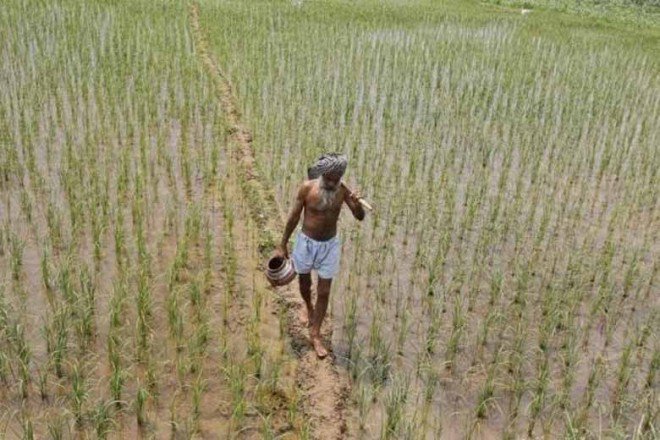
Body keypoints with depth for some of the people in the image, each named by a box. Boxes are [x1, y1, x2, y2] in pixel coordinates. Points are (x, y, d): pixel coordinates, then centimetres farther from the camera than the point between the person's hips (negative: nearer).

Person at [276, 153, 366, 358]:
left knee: (324, 292, 4)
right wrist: (283, 245, -1)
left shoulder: (342, 191, -14)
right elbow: (294, 217, -8)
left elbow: (360, 217, -13)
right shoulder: (307, 188, -18)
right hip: (306, 242, 0)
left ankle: (315, 334, 21)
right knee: (305, 283, 21)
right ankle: (308, 307, 55)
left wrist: (357, 204, -36)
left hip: (329, 245, 1)